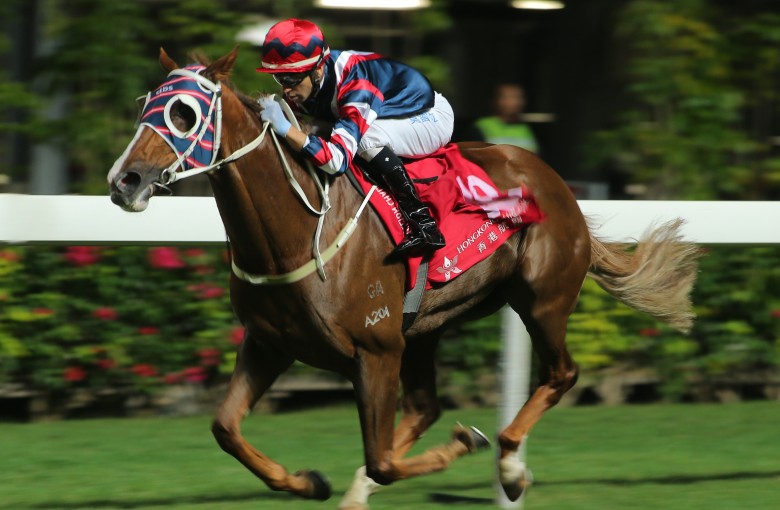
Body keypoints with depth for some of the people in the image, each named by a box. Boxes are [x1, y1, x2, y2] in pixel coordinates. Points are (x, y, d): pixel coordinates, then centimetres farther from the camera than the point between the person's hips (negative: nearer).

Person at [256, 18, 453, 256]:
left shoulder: (355, 86, -38)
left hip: (432, 117, -9)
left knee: (366, 138, -35)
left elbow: (338, 159, -47)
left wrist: (285, 128, -54)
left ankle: (423, 224, -27)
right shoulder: (305, 81, -14)